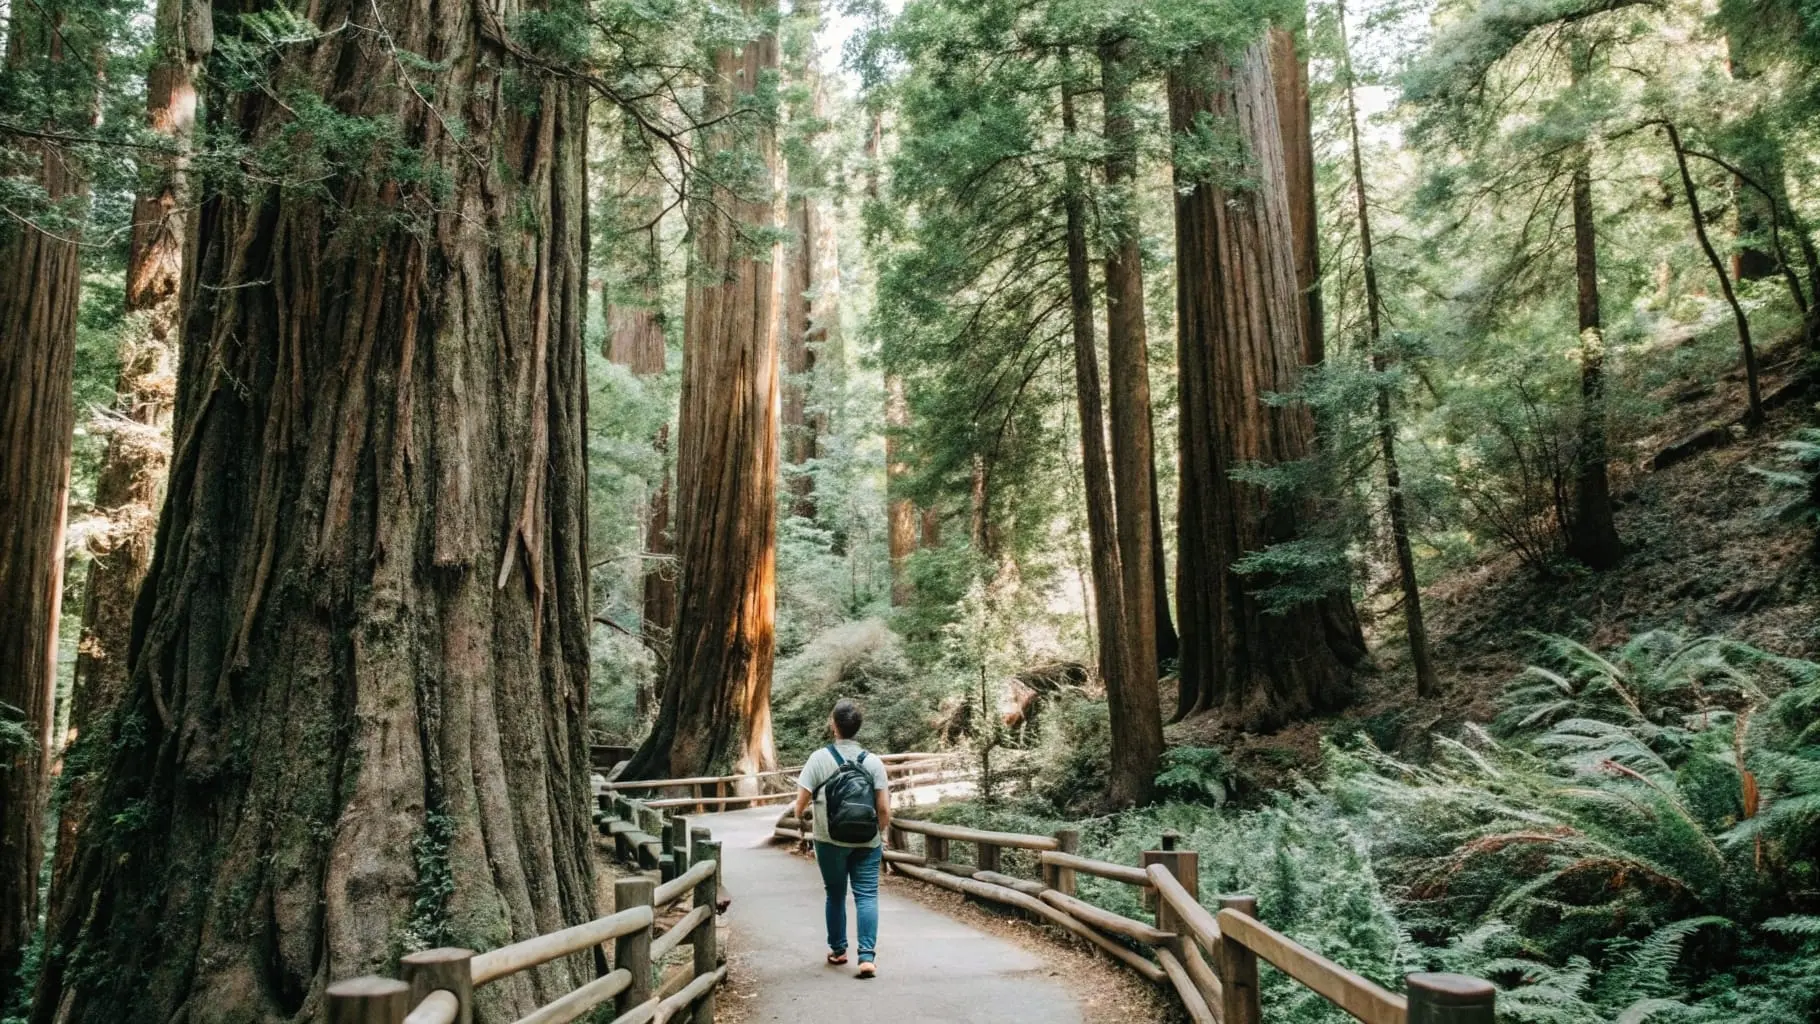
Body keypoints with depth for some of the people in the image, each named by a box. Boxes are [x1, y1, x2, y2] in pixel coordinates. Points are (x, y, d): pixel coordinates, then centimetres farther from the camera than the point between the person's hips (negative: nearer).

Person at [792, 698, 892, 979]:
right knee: (867, 896, 1)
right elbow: (884, 808, -5)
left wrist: (798, 817, 17)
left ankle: (838, 950, 27)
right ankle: (867, 956, -9)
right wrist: (880, 833, 13)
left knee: (835, 895, 16)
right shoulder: (873, 762, -3)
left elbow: (801, 801, -6)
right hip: (867, 841, 0)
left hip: (830, 840, 0)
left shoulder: (820, 758, -7)